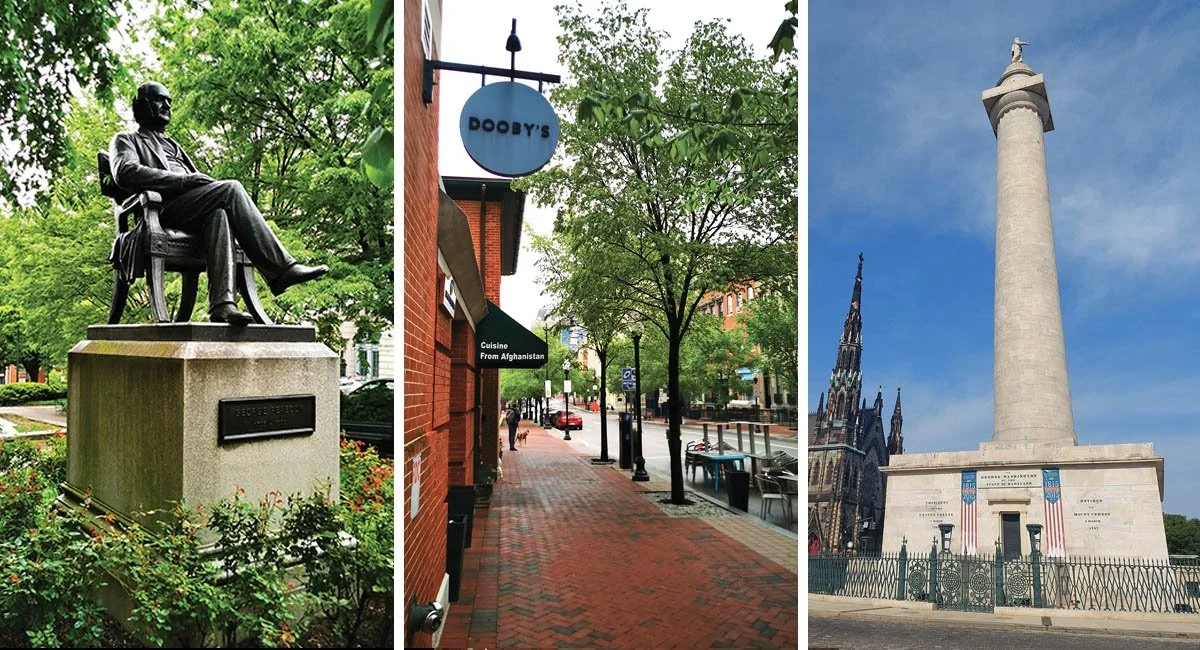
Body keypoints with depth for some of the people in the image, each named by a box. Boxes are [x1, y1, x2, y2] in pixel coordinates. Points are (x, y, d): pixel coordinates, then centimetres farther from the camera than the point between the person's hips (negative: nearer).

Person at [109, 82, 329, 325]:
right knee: (232, 188, -29)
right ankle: (281, 268, -35)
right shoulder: (126, 140, 20)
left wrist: (202, 180, 3)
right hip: (165, 208, -5)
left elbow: (198, 180, 30)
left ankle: (222, 303, -47)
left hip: (194, 208, 6)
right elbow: (125, 173, -4)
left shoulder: (170, 144, 41)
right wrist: (183, 179, -13)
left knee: (219, 212, -32)